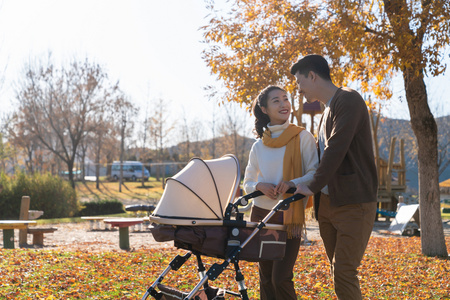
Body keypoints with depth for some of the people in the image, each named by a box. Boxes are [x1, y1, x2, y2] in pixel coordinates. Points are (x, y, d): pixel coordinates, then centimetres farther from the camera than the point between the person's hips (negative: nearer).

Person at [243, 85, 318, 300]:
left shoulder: (302, 137, -1)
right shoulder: (258, 147, 9)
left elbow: (315, 174, -6)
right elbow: (247, 183, 15)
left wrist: (293, 183, -25)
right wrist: (260, 186, -8)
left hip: (289, 217, -4)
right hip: (261, 214, 4)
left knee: (281, 278, -10)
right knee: (265, 278, 9)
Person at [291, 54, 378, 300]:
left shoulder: (348, 100, -10)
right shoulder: (328, 111, 19)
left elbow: (336, 149, -18)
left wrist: (313, 186, -15)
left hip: (353, 204, -9)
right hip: (327, 203, 9)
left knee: (344, 273, -14)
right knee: (338, 272, 9)